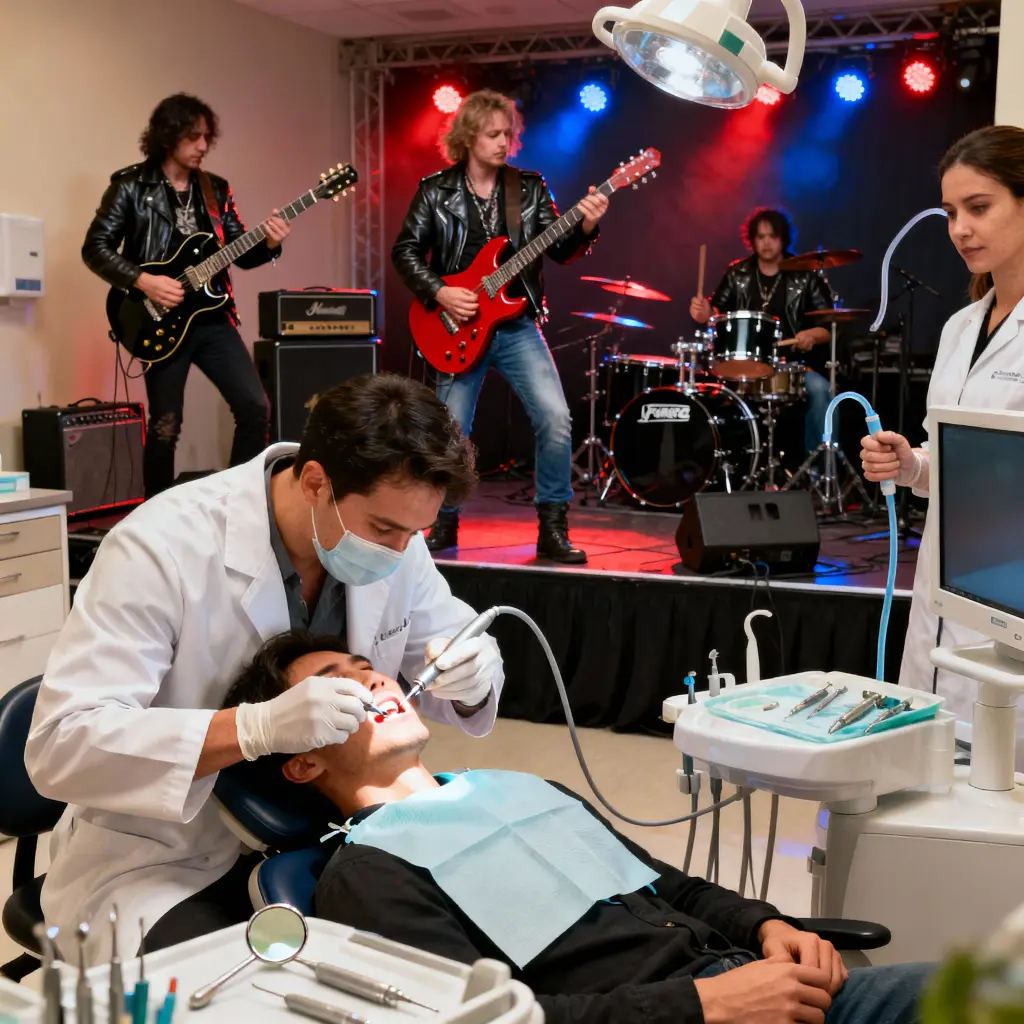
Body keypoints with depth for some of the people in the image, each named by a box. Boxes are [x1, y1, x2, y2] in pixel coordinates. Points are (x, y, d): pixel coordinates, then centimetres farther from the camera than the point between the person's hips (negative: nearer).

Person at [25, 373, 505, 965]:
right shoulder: (162, 548, -24)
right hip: (164, 862, -5)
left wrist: (472, 675, -19)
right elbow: (60, 745, -28)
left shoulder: (392, 534, -7)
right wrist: (259, 728, -40)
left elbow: (461, 659, 7)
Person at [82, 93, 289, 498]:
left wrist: (268, 245, -10)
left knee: (255, 408, -3)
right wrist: (144, 281, -18)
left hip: (213, 319, 5)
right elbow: (95, 248, -6)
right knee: (165, 428, -1)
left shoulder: (215, 189, 11)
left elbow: (238, 252, 11)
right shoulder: (131, 186, -3)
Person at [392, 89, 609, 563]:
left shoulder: (530, 187, 6)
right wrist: (439, 293, -13)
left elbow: (559, 251, 0)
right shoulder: (435, 190, 1)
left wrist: (585, 226, -20)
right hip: (461, 327, -1)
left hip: (517, 325, 1)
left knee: (556, 418, -14)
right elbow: (405, 251, 1)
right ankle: (445, 522, 23)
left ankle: (553, 527, -2)